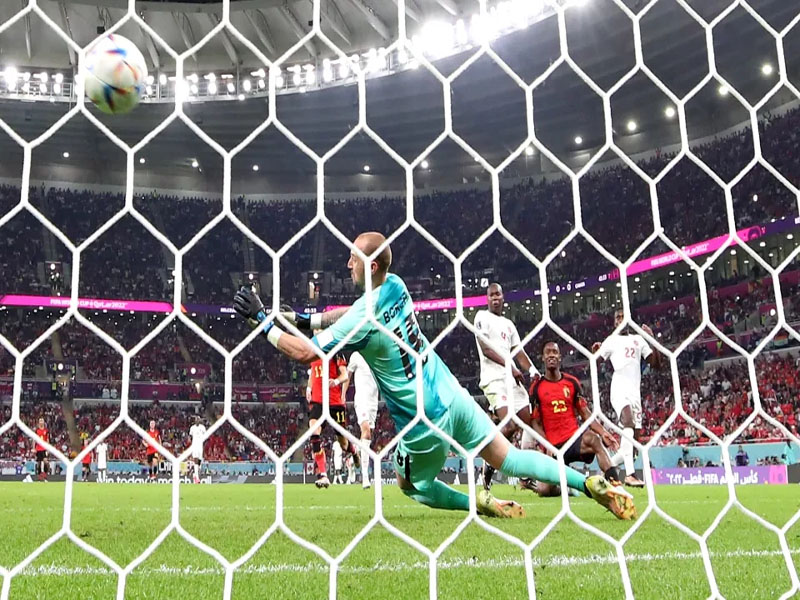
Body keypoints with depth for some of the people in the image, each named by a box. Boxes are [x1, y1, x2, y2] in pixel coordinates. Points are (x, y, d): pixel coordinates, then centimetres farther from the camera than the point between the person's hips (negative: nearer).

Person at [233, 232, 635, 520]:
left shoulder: (364, 318, -20)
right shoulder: (395, 287, 1)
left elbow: (305, 353, -18)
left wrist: (262, 320, -10)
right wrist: (303, 319, 12)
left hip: (424, 423, -6)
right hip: (452, 397, 6)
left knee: (412, 485, 21)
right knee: (507, 457, 10)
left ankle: (481, 503, 3)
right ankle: (591, 484, -1)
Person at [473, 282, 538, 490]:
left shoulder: (509, 324, 23)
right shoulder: (482, 317, 0)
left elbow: (518, 352, 20)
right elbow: (486, 349, -10)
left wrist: (534, 371, 4)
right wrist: (510, 367, -17)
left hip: (513, 379, 8)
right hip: (495, 379, -8)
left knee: (529, 421, 3)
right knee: (510, 425, -21)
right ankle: (489, 463, 1)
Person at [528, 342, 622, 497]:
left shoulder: (572, 382, 8)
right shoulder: (537, 387, 2)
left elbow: (585, 414, 7)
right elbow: (535, 422, 1)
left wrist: (603, 432, -9)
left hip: (575, 438, 0)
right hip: (553, 446, 0)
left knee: (593, 439, -36)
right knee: (544, 490, -14)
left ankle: (615, 484, -37)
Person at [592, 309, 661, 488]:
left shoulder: (638, 339, 20)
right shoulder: (611, 340, 11)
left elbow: (656, 364, 15)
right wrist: (594, 353, -14)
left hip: (635, 391, 5)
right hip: (619, 388, -5)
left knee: (633, 440, 5)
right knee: (629, 423, -31)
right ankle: (630, 473, -40)